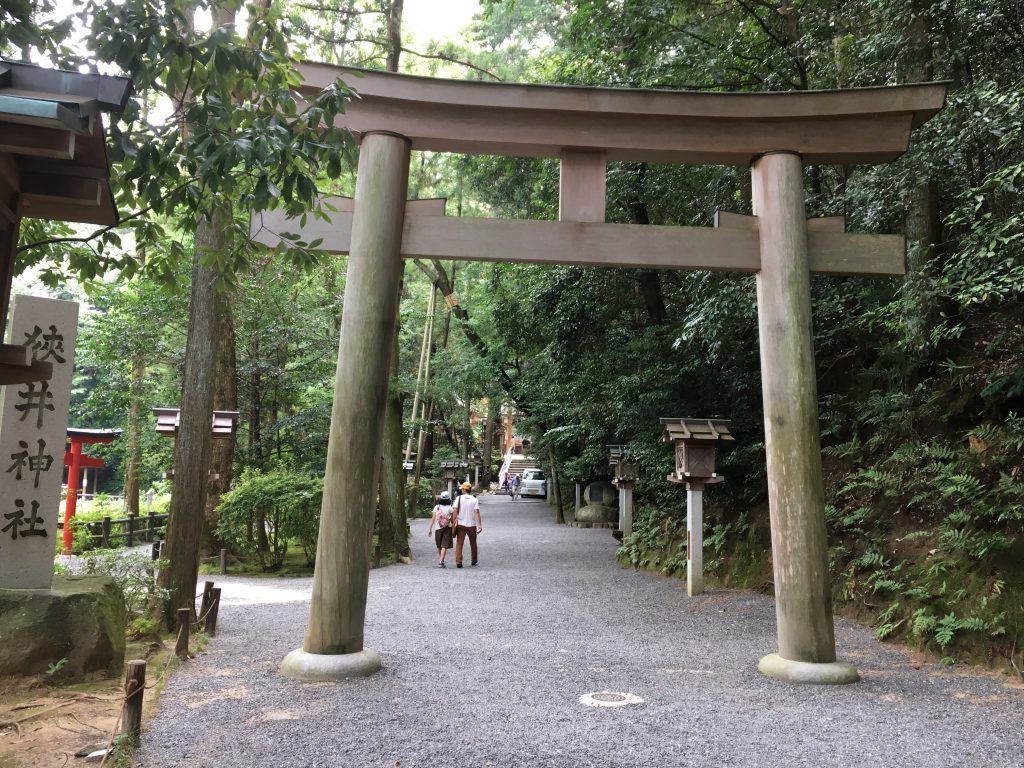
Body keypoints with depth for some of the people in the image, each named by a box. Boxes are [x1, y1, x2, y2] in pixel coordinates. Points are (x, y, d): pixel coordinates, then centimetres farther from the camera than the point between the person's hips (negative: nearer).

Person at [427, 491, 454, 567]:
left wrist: (430, 529, -2)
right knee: (444, 546, -2)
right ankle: (441, 561, -14)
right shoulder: (449, 508, -5)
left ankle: (440, 560, 31)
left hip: (438, 529, 2)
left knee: (439, 546, 17)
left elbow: (433, 519, -5)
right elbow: (452, 519, -4)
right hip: (447, 528, -2)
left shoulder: (436, 507, -1)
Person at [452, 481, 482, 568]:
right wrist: (480, 525, -15)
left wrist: (453, 522, -6)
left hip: (461, 525, -1)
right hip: (471, 525, 1)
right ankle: (473, 561, 29)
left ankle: (458, 562, -9)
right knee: (473, 544, 18)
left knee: (459, 544, 2)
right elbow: (477, 513, -12)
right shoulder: (475, 500, -3)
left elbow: (455, 511, -10)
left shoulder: (459, 498, -2)